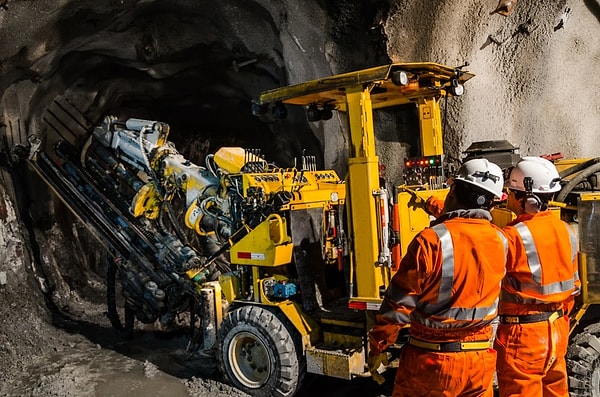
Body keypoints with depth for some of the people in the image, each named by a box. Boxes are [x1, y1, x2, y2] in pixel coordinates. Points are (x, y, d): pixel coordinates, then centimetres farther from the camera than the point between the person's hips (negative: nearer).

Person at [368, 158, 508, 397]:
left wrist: (378, 346, -3)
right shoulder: (500, 242, -3)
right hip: (481, 359, 5)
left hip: (432, 359, -4)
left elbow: (399, 302, -16)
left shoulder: (431, 241, -20)